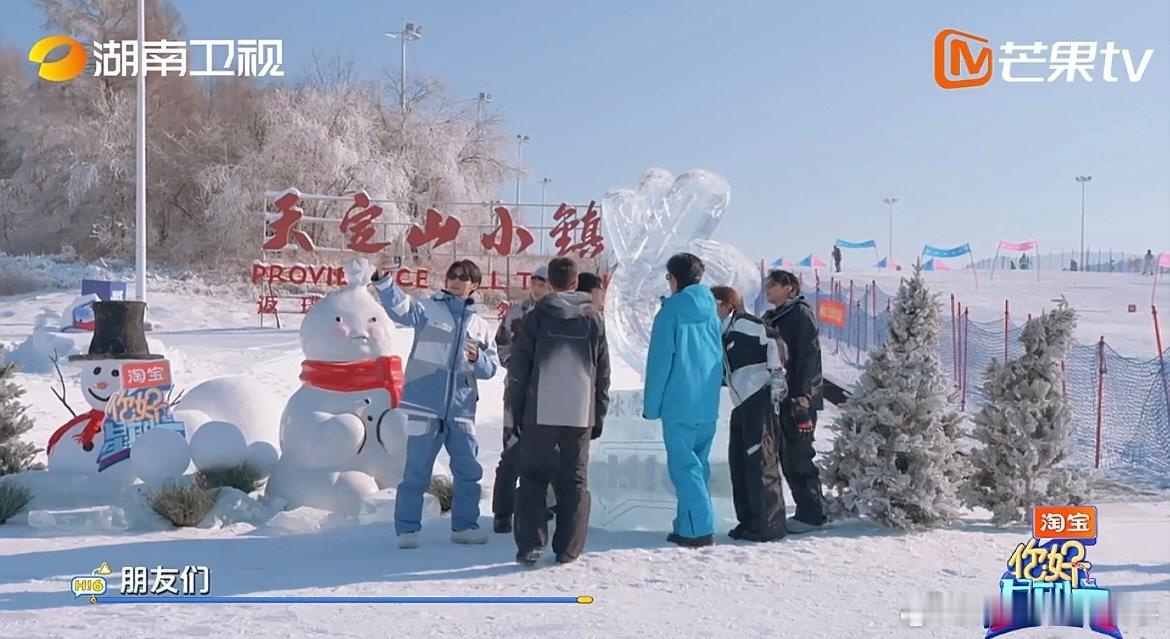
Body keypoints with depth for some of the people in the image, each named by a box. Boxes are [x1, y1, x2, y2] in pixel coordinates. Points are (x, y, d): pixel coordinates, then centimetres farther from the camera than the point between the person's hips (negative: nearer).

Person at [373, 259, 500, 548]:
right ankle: (407, 529, 10)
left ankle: (464, 526, 24)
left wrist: (478, 358, -10)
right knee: (416, 470, 0)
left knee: (469, 471, 10)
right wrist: (383, 280, -34)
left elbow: (491, 367, 12)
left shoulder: (480, 325, 13)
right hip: (423, 406, -4)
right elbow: (400, 307, -17)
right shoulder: (428, 308, 3)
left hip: (461, 409, 4)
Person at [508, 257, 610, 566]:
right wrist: (599, 416, 15)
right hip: (580, 414, 2)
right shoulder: (593, 318, 6)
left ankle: (530, 544, -1)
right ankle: (568, 549, 8)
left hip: (540, 413, -1)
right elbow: (603, 373, 9)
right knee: (575, 482, 8)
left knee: (533, 478, 7)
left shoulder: (536, 317, 0)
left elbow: (518, 369, -1)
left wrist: (517, 412, 6)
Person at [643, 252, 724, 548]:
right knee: (698, 464, 13)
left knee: (684, 465, -3)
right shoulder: (710, 311, 9)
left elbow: (660, 362, -9)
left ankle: (700, 529, -8)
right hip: (708, 404, 6)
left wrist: (651, 405, -4)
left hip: (679, 404, -6)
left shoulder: (670, 312, -8)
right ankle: (689, 526, 18)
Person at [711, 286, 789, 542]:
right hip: (741, 404, 10)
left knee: (760, 460, -9)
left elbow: (772, 340, -14)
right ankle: (749, 520, 18)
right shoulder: (724, 336, 23)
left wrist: (777, 374, -18)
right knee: (739, 461, 9)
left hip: (760, 397, -10)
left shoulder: (744, 324, -3)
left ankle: (770, 523, -4)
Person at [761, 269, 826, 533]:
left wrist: (802, 393, -22)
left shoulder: (801, 314, -6)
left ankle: (811, 514, 0)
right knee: (787, 457, 10)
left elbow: (808, 356, -15)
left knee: (798, 456, -7)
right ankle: (806, 510, 18)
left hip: (799, 399, -9)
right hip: (778, 398, 9)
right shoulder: (770, 318, 19)